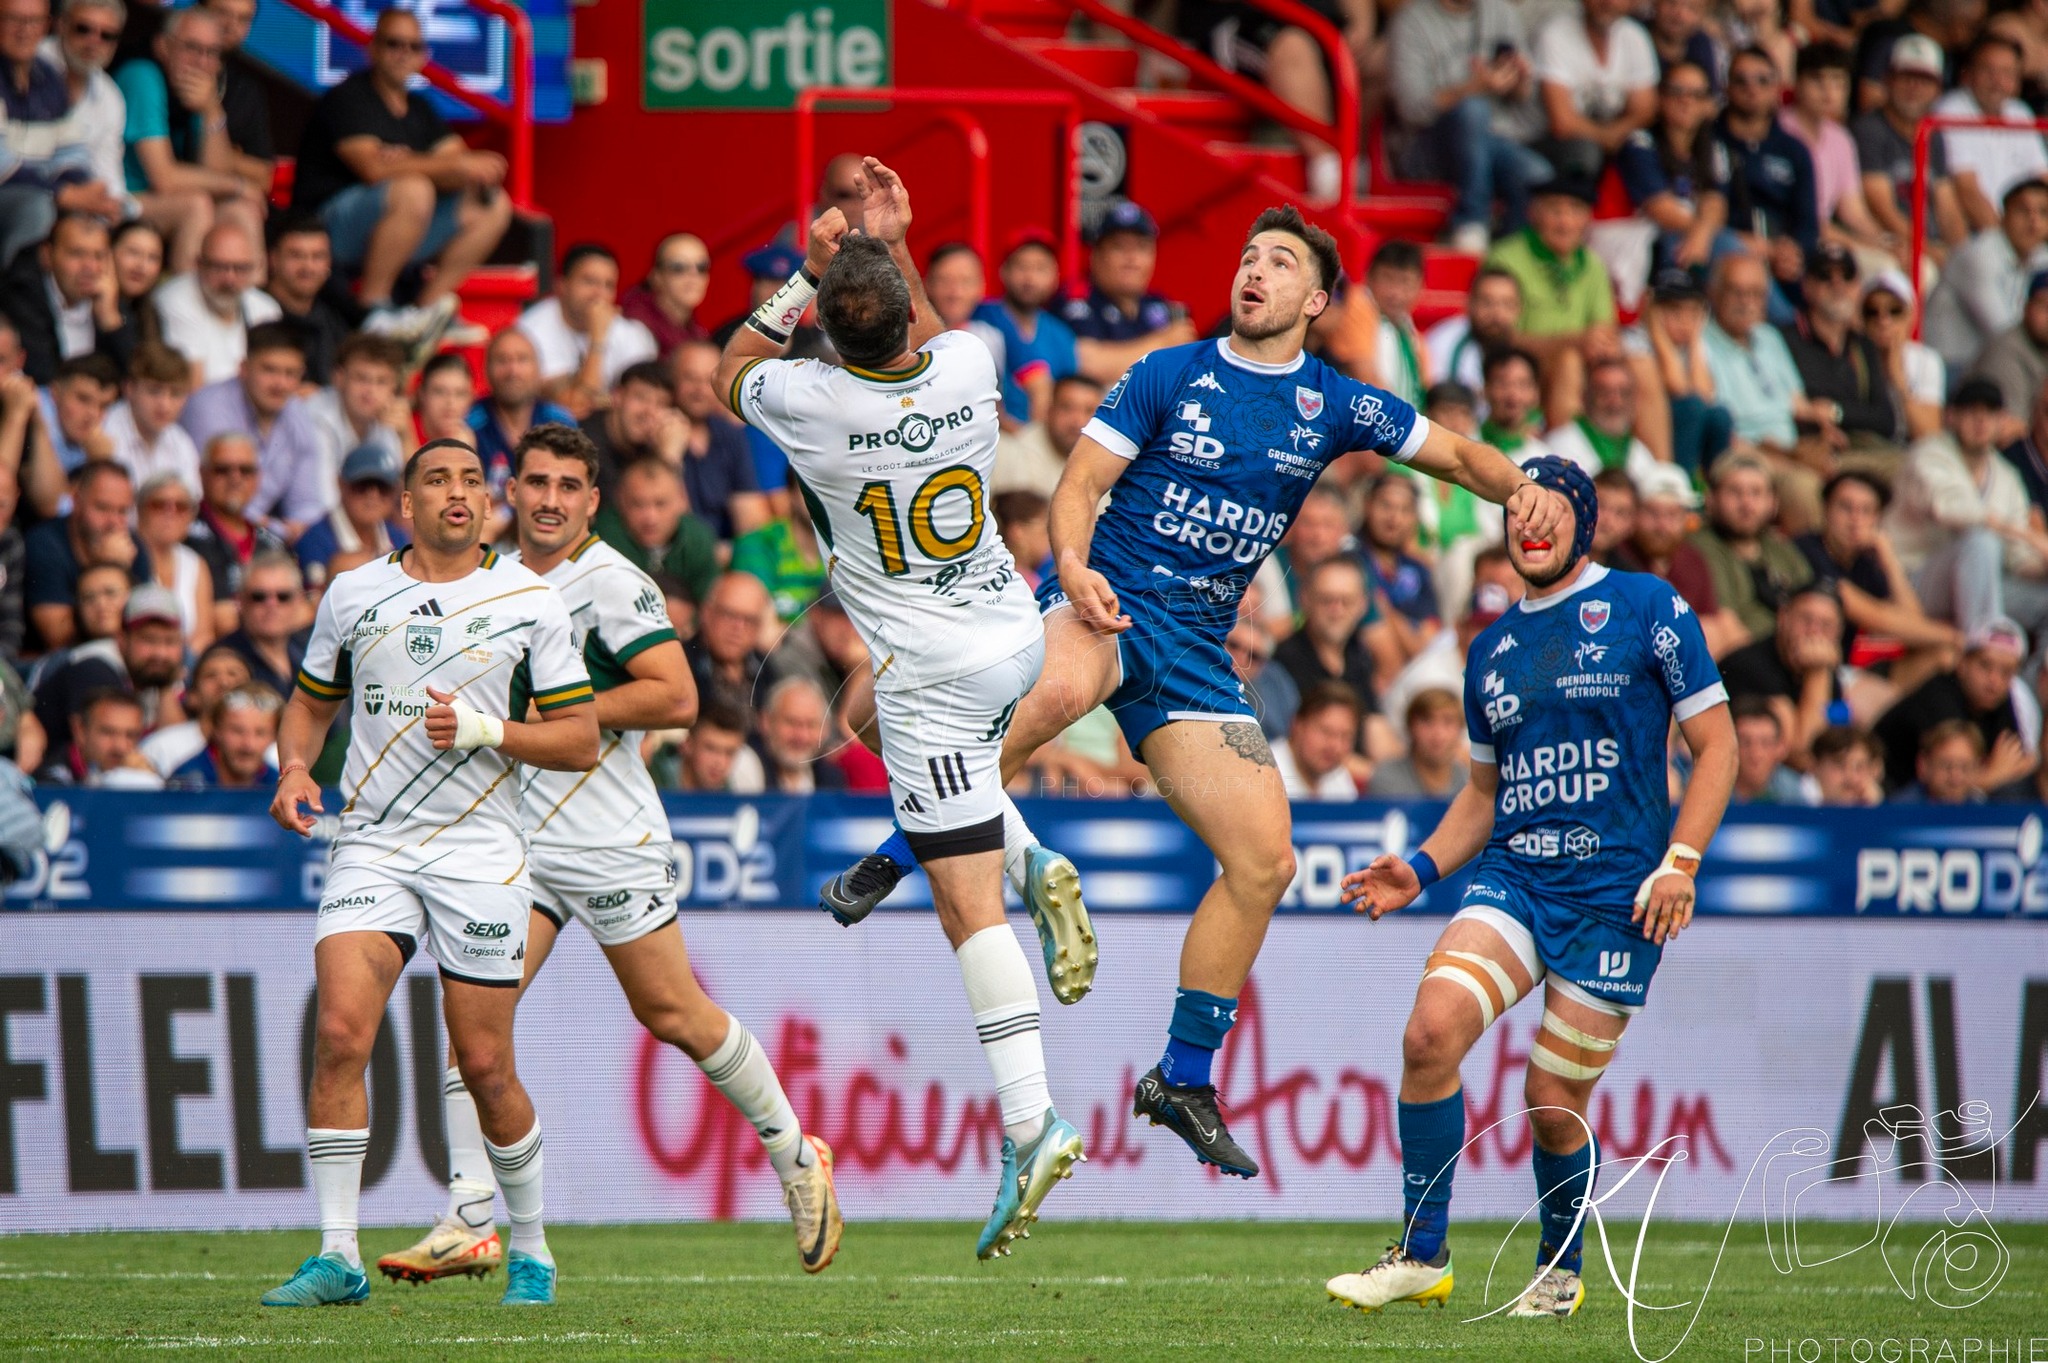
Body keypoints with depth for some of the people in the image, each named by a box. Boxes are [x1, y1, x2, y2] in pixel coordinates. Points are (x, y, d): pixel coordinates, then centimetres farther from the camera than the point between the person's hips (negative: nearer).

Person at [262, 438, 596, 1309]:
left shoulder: (530, 601, 2)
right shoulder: (353, 594, 7)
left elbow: (580, 741, 2)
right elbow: (311, 702, 21)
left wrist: (485, 730, -13)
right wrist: (294, 770, 1)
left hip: (482, 852, -1)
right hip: (371, 846, 1)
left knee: (484, 1064, 0)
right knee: (340, 1031, -16)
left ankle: (531, 1250, 21)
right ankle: (337, 1257, -11)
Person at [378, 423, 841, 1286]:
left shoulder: (611, 582, -11)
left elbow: (676, 698, -19)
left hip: (609, 839, -6)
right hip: (513, 838, 6)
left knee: (673, 1014, 3)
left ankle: (797, 1158, 24)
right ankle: (469, 1225, -9)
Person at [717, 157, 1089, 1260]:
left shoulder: (812, 404, -20)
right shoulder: (967, 368, -9)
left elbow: (733, 371, 7)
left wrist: (808, 274, 6)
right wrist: (892, 245, 21)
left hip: (931, 667, -6)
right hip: (1015, 633, 6)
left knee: (970, 909, -6)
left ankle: (1030, 1125, -14)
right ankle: (1035, 864, 18)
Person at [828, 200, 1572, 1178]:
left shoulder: (1333, 406, 10)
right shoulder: (1169, 376, 3)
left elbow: (1459, 454, 18)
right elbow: (1080, 482, 0)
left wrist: (1521, 489, -4)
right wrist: (1074, 563, -21)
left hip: (1195, 650, 4)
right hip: (1105, 608, -4)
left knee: (1264, 861, -4)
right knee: (1060, 689, -42)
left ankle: (1183, 1079, 9)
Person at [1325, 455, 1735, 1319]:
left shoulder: (1646, 608, 0)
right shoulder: (1492, 649, 15)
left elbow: (1715, 743, 0)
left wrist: (1680, 862, -11)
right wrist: (1422, 870, 9)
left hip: (1616, 895, -4)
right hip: (1512, 879, 4)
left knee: (1555, 1105, -3)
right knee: (1431, 1030, -21)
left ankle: (1560, 1273, 24)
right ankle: (1421, 1256, -12)